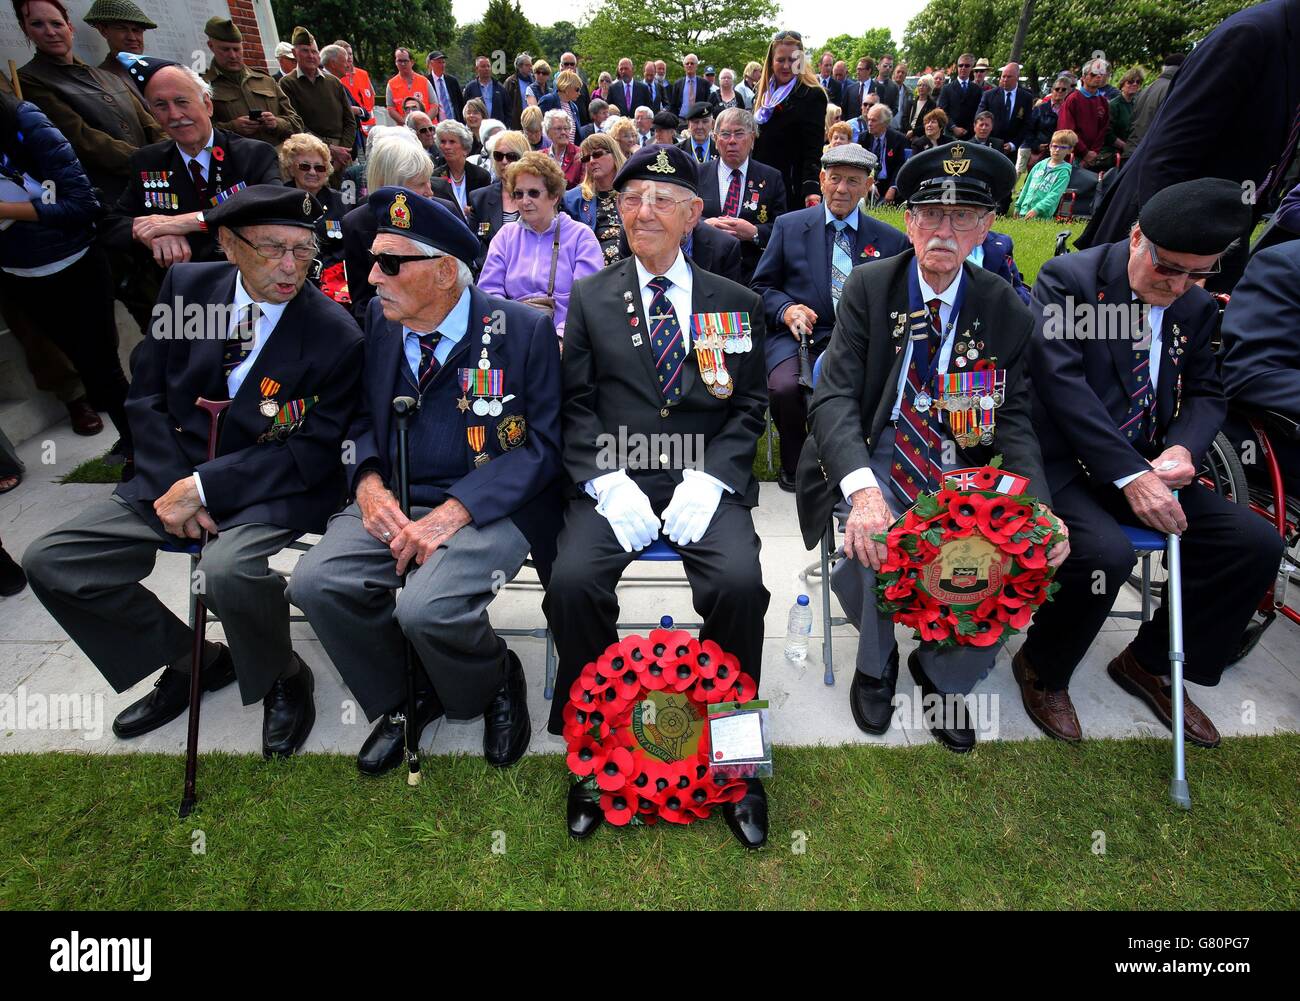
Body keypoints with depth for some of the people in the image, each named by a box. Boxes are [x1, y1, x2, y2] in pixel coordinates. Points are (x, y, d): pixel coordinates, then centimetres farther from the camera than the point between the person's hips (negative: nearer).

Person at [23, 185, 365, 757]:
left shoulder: (336, 335, -14)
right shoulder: (187, 287, 0)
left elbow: (315, 452, -14)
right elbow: (146, 397, 5)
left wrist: (205, 487, -18)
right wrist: (173, 485, -9)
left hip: (272, 491, -5)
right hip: (173, 477, 6)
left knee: (228, 572, -34)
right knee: (50, 562, -3)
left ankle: (283, 680, -1)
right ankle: (190, 664, 15)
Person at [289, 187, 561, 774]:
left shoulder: (525, 330, -7)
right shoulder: (378, 320, 7)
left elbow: (542, 445, -9)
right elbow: (363, 416, 16)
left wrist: (453, 512, -20)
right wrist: (368, 482, -8)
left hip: (490, 505, -5)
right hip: (397, 499, 5)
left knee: (426, 608, -30)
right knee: (317, 582, -19)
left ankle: (495, 682, 7)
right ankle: (405, 698, 9)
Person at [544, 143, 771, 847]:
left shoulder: (738, 304, 13)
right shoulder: (590, 298, 14)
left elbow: (749, 408, 8)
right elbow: (576, 405, 6)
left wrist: (707, 479, -9)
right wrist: (607, 481, -11)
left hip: (705, 479, 0)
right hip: (614, 478, 1)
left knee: (740, 582, -28)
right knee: (572, 581, -26)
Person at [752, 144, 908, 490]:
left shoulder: (890, 240, 12)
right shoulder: (789, 225, 10)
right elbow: (762, 286, 11)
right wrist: (786, 309, -10)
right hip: (798, 336, 0)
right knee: (786, 387, -32)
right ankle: (793, 464, -2)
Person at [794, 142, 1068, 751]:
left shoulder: (1006, 310, 1)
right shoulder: (869, 287, -5)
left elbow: (1015, 421, -1)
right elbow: (834, 398, -15)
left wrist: (1038, 507, -23)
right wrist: (863, 489, -35)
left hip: (960, 467, 2)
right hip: (874, 456, -2)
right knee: (875, 535, -32)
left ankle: (941, 672, 8)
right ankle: (875, 664, 3)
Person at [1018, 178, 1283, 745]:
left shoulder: (1197, 308, 11)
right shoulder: (1068, 279, -10)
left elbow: (1206, 394, 14)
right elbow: (1062, 382, -20)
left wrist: (1183, 448, -11)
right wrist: (1129, 475, -25)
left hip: (1148, 466, 7)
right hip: (1062, 462, -6)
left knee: (1257, 544, -8)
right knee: (1105, 553, -32)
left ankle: (1149, 662, 13)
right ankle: (1041, 669, -1)